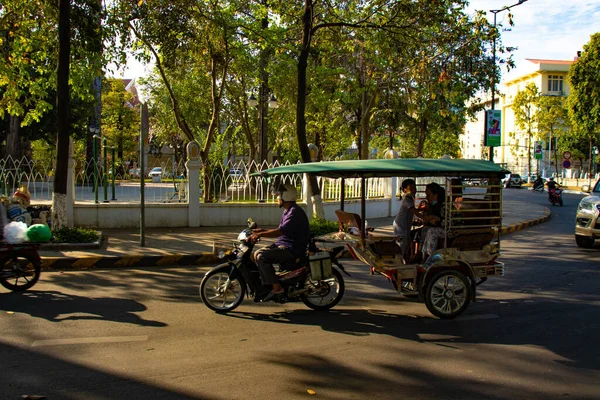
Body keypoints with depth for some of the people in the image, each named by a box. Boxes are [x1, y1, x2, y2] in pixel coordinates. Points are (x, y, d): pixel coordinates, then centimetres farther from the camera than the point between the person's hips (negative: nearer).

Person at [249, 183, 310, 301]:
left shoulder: (295, 212, -18)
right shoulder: (288, 211, 17)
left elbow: (281, 231, -27)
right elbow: (280, 230, 22)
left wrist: (260, 234, -27)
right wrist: (261, 231, 12)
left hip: (292, 249, -11)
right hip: (282, 244, 11)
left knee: (262, 257, -22)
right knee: (257, 253, 7)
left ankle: (276, 287, -17)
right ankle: (265, 286, 8)